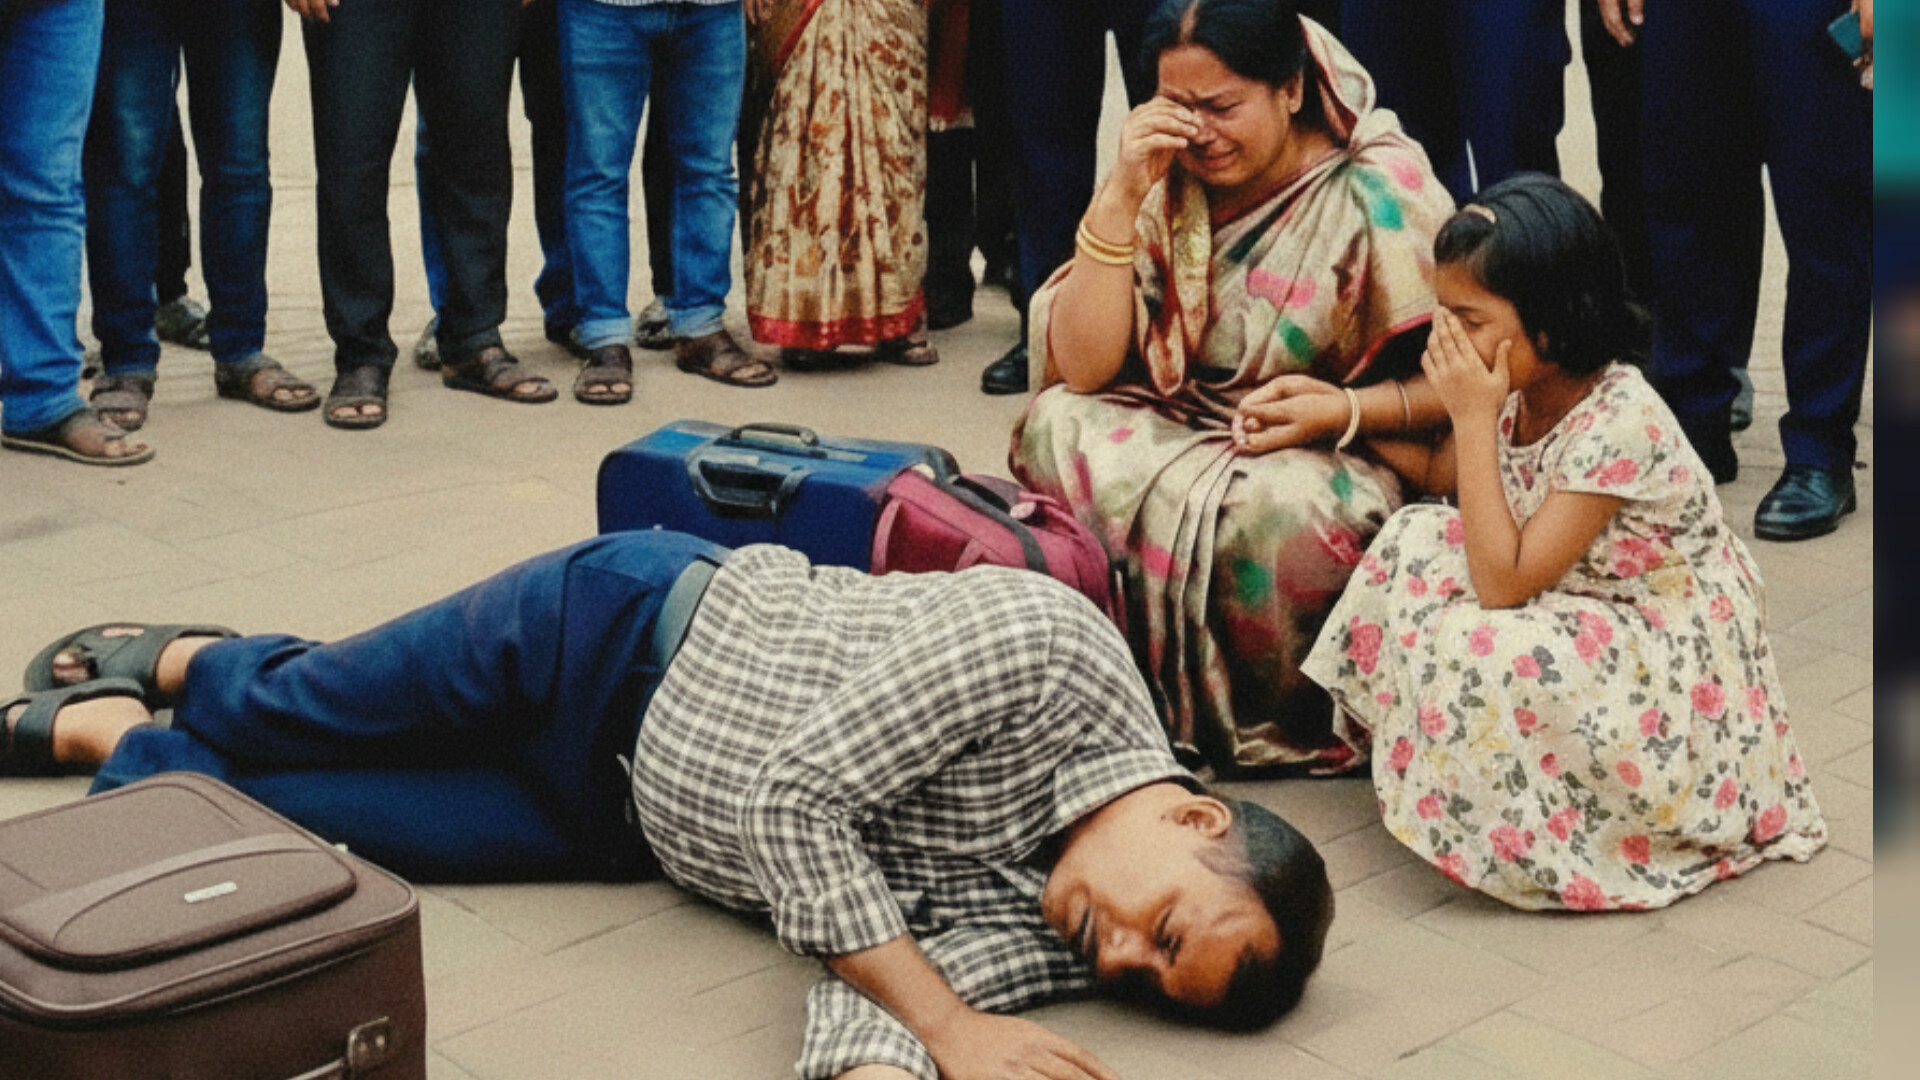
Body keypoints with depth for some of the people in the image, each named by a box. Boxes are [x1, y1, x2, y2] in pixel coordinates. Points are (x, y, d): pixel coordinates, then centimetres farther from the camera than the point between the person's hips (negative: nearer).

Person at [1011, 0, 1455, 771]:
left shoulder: (1379, 194, -12)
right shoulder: (1169, 186, 0)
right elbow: (1081, 367, -6)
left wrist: (1347, 409, -27)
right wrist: (1121, 198, -14)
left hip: (1355, 457, -4)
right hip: (1182, 437, 5)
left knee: (1272, 507, -37)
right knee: (1057, 429, -22)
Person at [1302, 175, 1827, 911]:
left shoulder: (1620, 421, -29)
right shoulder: (1522, 391, -6)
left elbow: (1502, 583, -30)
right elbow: (1440, 477, 12)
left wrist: (1474, 418, -28)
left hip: (1672, 658, -9)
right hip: (1582, 618, 9)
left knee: (1474, 650, -30)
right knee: (1417, 541, -3)